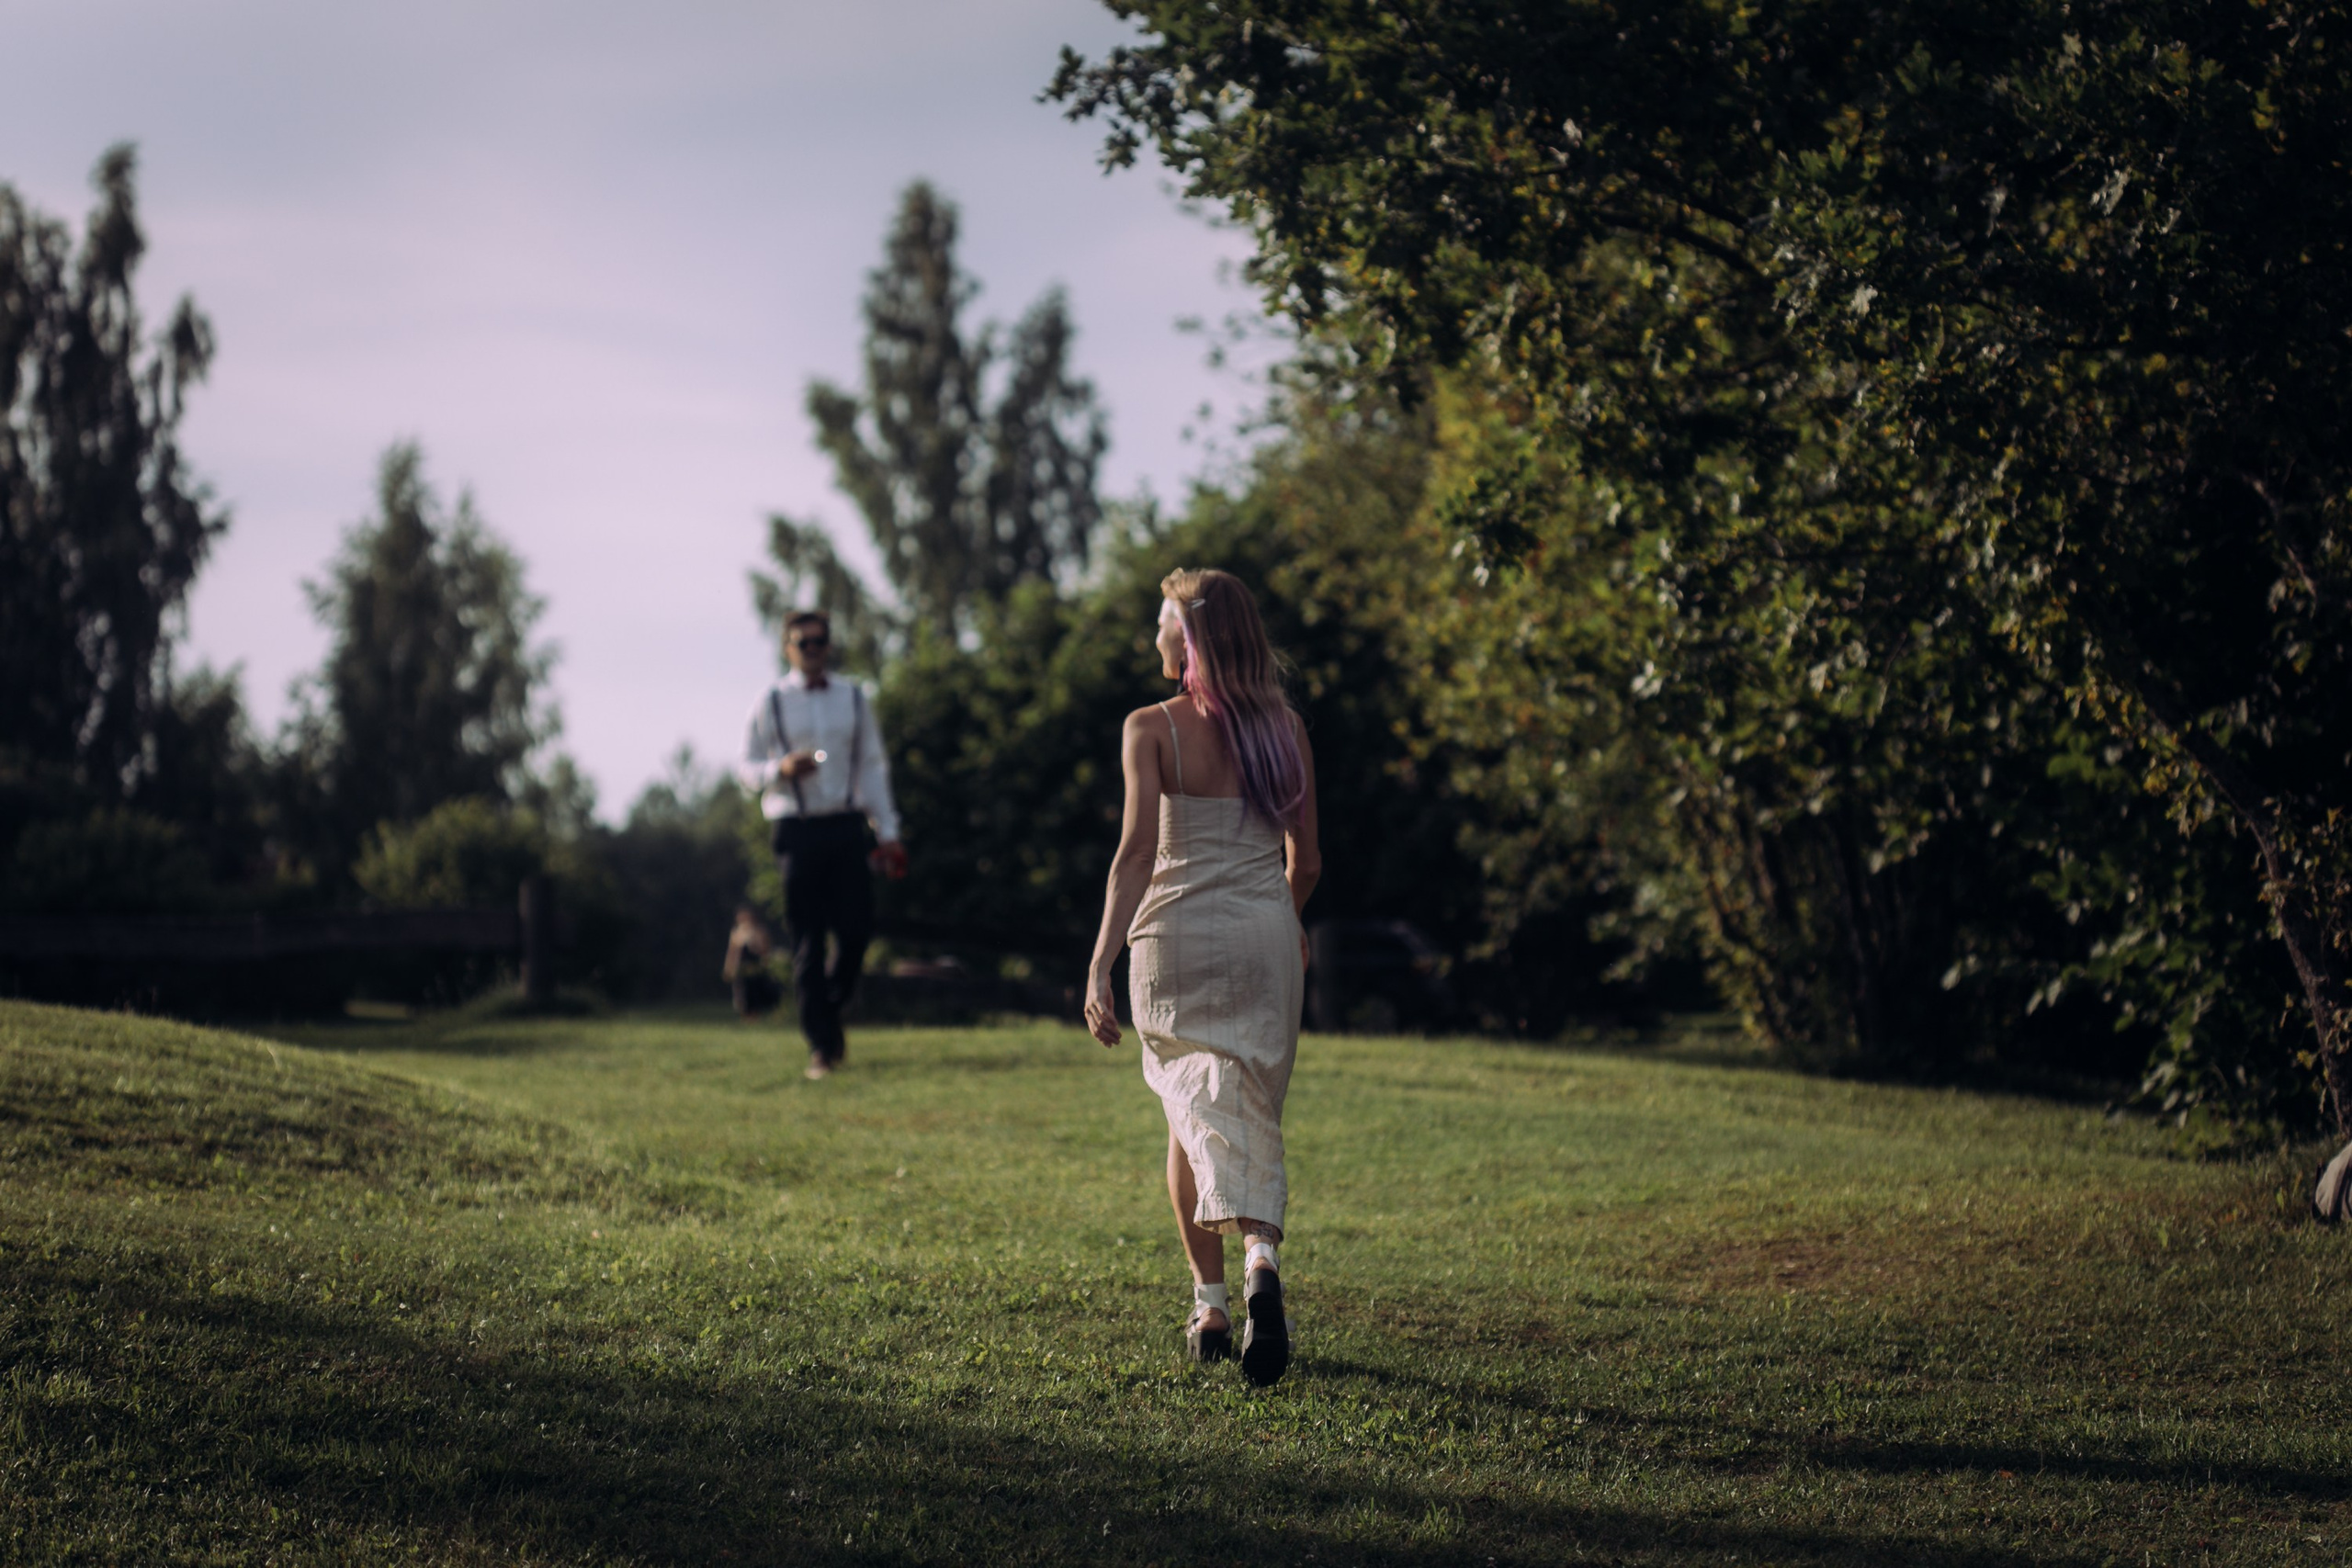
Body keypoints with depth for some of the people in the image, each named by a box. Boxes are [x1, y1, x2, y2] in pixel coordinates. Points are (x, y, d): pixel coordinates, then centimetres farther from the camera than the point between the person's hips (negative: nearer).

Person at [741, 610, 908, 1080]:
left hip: (845, 825, 2)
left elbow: (872, 765, 12)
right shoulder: (770, 704, 4)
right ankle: (821, 1044, 4)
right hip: (795, 828, -2)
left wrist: (888, 832, 7)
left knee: (856, 930, -6)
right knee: (806, 940, -2)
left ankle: (831, 1011, 22)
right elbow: (748, 767, 6)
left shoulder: (854, 698, 10)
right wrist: (781, 768, -16)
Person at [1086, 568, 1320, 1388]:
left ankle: (1208, 1303, 5)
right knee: (1253, 1117, 7)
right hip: (1266, 934, 2)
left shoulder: (1152, 729, -6)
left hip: (1177, 930, -2)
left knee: (1193, 1114, 10)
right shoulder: (1285, 729, 5)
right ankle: (1261, 1258, -20)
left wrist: (1102, 961, -16)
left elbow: (1137, 850, -15)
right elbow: (1305, 861, 9)